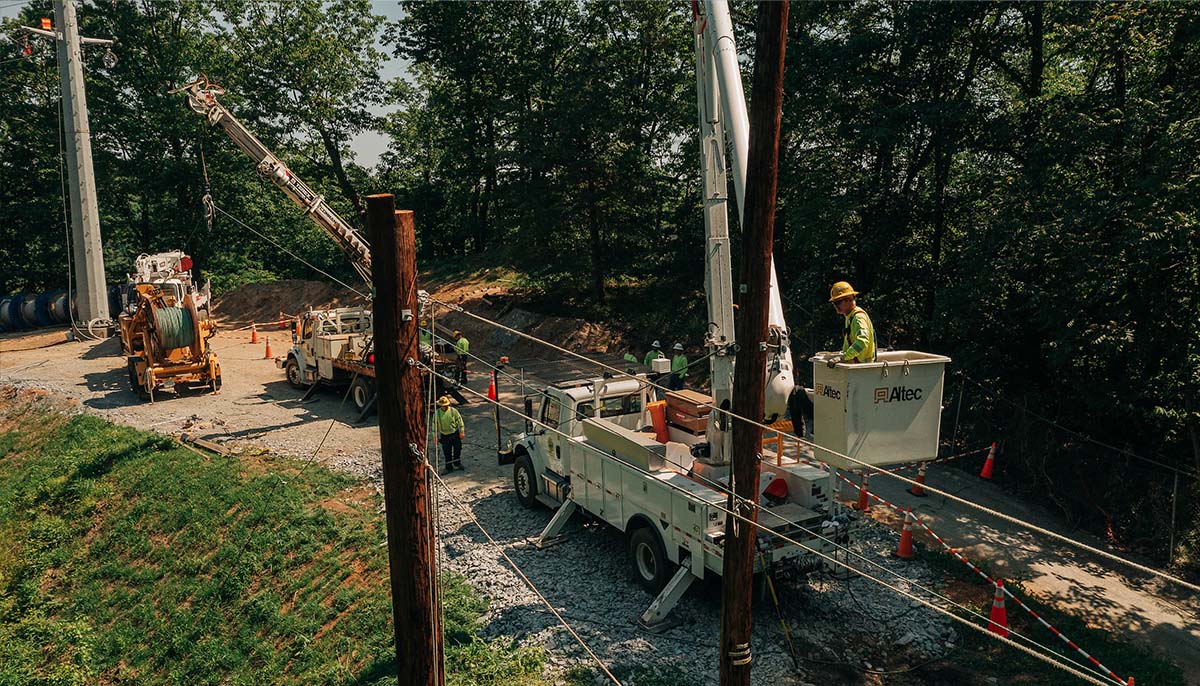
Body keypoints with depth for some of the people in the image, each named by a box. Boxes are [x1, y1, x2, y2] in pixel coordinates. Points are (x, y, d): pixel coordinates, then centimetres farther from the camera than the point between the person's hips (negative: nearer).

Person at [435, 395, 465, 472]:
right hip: (444, 436, 0)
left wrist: (462, 432, -2)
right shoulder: (437, 413, -5)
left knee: (457, 450, 12)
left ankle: (457, 464, 33)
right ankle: (449, 467, 15)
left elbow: (460, 421, 0)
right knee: (447, 452, 4)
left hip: (455, 434, 1)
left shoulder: (453, 411, -7)